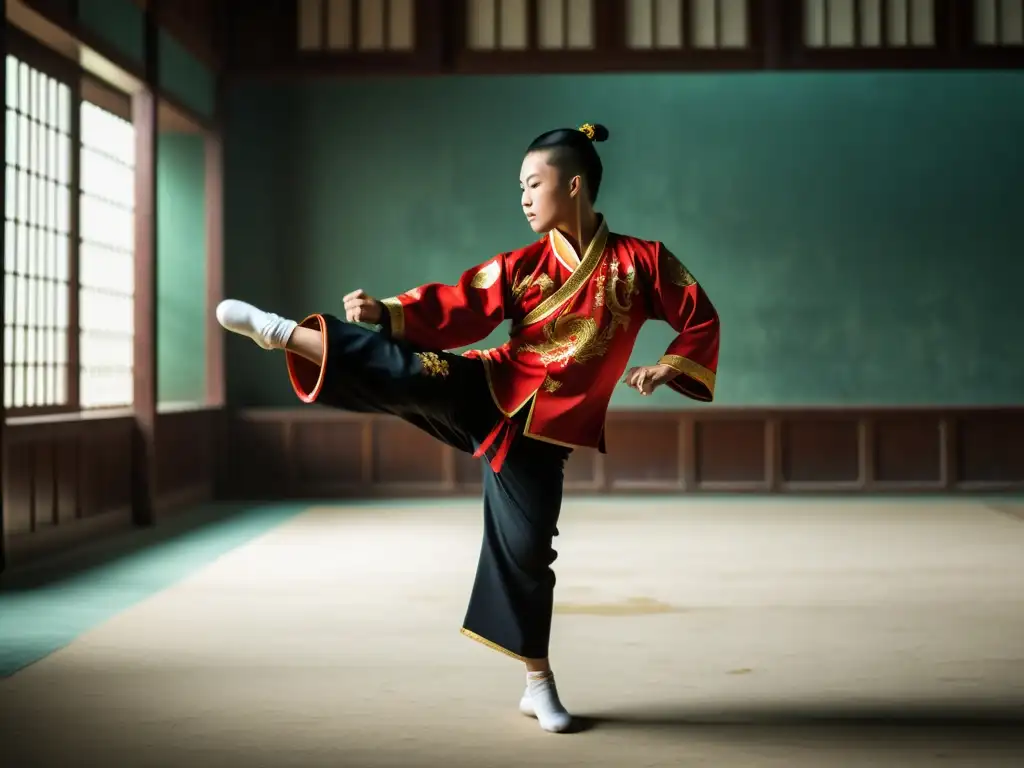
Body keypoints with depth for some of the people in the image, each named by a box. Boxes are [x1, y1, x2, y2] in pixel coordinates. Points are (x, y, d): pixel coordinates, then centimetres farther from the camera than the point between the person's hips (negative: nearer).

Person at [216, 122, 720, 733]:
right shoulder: (524, 265, 2)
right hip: (488, 395, 2)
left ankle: (539, 684, 17)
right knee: (407, 374, -24)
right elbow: (456, 310, -5)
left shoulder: (639, 261, -4)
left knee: (526, 549, 0)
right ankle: (282, 332, -16)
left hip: (543, 429, -1)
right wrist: (384, 311, -18)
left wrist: (664, 369, -11)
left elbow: (701, 320, 3)